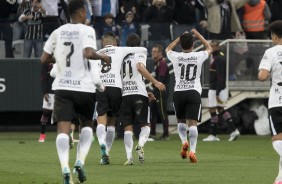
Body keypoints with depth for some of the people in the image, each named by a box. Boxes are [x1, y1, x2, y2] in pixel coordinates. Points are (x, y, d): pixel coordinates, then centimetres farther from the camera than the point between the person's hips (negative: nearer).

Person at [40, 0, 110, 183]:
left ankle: (65, 168, -26)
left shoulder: (58, 32, 8)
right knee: (87, 125, 20)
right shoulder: (87, 30, -5)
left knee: (63, 129, -6)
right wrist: (102, 57, -3)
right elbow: (88, 53, -22)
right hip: (84, 87, -2)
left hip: (62, 87, 2)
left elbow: (44, 58, 10)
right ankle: (80, 161, 1)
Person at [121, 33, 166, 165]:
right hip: (139, 94, -4)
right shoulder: (140, 54, 5)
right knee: (145, 124, 7)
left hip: (124, 94, 4)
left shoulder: (123, 58, 21)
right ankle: (140, 145, -21)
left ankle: (129, 156, -10)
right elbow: (140, 67, -18)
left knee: (128, 127, 4)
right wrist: (155, 82, -20)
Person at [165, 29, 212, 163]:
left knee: (181, 120, 20)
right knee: (192, 122, -5)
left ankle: (184, 141, -5)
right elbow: (209, 49, 23)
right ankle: (192, 151, -19)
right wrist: (198, 35, 28)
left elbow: (168, 49, 25)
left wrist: (181, 37, 28)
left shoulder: (175, 57, -1)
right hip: (194, 92, -1)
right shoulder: (198, 56, -2)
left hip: (178, 92, 1)